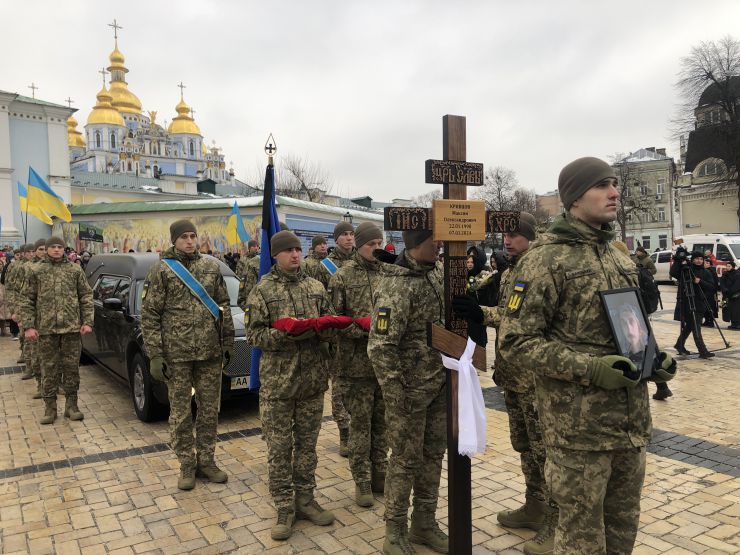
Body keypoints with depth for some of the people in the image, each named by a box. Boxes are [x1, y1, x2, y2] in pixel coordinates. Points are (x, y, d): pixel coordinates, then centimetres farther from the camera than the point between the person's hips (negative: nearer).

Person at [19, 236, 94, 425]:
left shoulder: (75, 270, 7)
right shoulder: (35, 271, 6)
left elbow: (86, 296, 7)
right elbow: (26, 300, 4)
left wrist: (87, 322, -2)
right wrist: (28, 326, -4)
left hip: (72, 327, 1)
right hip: (46, 328, 0)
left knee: (72, 367, 6)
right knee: (49, 369, 5)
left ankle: (71, 405, 17)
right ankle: (50, 407, 15)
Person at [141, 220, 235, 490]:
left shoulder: (211, 267, 7)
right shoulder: (161, 270, -2)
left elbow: (224, 307, 11)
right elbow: (150, 315, -4)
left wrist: (227, 343, 9)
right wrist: (154, 355, -9)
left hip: (210, 353, 3)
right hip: (176, 354, -3)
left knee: (210, 409, 10)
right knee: (180, 412, 6)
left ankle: (206, 461, 25)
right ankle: (187, 465, 21)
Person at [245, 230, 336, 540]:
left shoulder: (316, 287, 8)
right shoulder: (262, 290, -3)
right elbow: (254, 334, -6)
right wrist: (284, 334, -21)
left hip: (313, 378, 4)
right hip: (277, 380, -3)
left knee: (307, 443, 14)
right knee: (279, 448, 4)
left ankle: (305, 500, 28)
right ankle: (284, 509, 18)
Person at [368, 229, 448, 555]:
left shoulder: (436, 273, 4)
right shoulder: (396, 288, -21)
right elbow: (380, 348, -22)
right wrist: (396, 397, -21)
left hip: (440, 385, 8)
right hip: (410, 390, -7)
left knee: (433, 456, 17)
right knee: (405, 461, 6)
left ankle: (424, 524, 33)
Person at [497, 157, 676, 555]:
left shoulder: (619, 255, 12)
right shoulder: (546, 258, -13)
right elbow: (514, 340, -16)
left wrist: (655, 357, 4)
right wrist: (588, 368, -24)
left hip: (631, 421, 8)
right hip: (579, 425, -7)